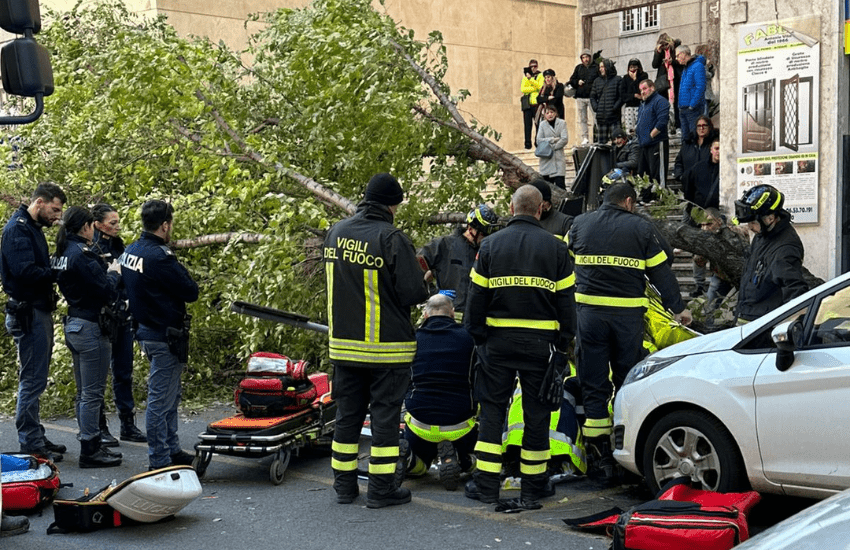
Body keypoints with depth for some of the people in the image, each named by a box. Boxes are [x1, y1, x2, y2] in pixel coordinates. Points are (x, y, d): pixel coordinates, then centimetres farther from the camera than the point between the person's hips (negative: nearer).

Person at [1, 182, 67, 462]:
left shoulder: (32, 228, 17)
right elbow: (25, 271, -26)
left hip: (38, 312, 10)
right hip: (28, 314, -10)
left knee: (35, 379, 15)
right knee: (32, 379, -5)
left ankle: (35, 437, 23)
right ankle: (30, 443, 2)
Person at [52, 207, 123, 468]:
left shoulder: (61, 254, 10)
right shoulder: (83, 255, -18)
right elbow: (108, 293, -19)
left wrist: (105, 272, 10)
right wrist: (113, 273, -1)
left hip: (73, 325, 10)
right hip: (91, 327, -10)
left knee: (84, 392, 16)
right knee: (92, 393, -3)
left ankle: (91, 445, 24)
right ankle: (90, 451, 3)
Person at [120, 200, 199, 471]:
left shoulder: (130, 251, 7)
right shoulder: (159, 257, -22)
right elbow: (191, 292, -17)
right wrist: (183, 273, 2)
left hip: (146, 329, 10)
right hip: (165, 336, -10)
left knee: (170, 397, 20)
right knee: (161, 400, -2)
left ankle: (172, 450, 30)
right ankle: (159, 461, 5)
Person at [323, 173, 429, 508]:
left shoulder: (335, 233, 5)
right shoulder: (392, 238, -16)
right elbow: (413, 293, -18)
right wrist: (424, 290, 3)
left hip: (343, 343, 6)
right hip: (387, 346, -6)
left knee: (347, 413, 14)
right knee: (384, 414, 3)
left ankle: (344, 485, 21)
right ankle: (382, 488, 6)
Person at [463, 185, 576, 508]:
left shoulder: (491, 245, 2)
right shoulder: (555, 248, 1)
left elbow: (477, 296, 1)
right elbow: (566, 300, 3)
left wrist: (474, 336, 9)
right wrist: (564, 342, 9)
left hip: (498, 340, 0)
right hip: (540, 341, 0)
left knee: (492, 409, 7)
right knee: (537, 412, 7)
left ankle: (486, 484, 7)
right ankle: (533, 487, 13)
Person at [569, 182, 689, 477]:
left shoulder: (580, 224, 9)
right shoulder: (641, 227, 3)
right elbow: (661, 271, 4)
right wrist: (677, 307, 13)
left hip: (589, 311, 1)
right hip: (628, 313, -1)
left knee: (594, 384, 4)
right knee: (627, 380, 9)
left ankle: (600, 453, 1)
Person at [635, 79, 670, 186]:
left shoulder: (660, 101, -8)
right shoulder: (643, 104, 22)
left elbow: (661, 123, -19)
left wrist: (651, 135, -15)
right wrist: (637, 130, 13)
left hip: (657, 144, -10)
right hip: (644, 145, 10)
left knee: (658, 176, -10)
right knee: (641, 175, 11)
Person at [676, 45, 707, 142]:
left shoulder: (697, 66, -9)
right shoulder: (685, 68, 19)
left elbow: (700, 87, -17)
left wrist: (692, 105, -20)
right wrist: (680, 106, 14)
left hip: (693, 108, -9)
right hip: (683, 109, 9)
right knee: (685, 136, 10)